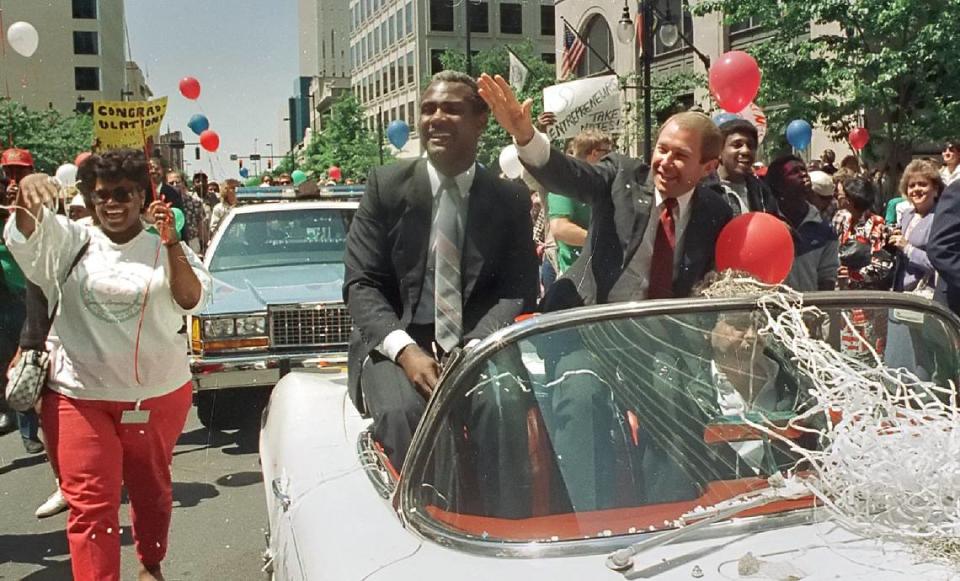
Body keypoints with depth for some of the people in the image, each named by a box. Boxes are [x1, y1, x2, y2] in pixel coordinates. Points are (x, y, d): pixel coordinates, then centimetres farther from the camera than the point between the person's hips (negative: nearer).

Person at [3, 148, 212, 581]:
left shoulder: (165, 249, 1)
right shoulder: (72, 241, 1)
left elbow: (192, 301, -12)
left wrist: (172, 244, -23)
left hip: (158, 394, 2)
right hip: (80, 396, -1)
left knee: (151, 490, 19)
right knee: (90, 504, -5)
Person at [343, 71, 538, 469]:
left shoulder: (511, 199, 6)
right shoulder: (386, 185, 4)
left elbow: (518, 289, 2)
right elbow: (361, 284, 0)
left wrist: (476, 350, -18)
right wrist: (405, 349, -17)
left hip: (478, 345, 1)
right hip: (396, 343, 0)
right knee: (404, 413, -31)